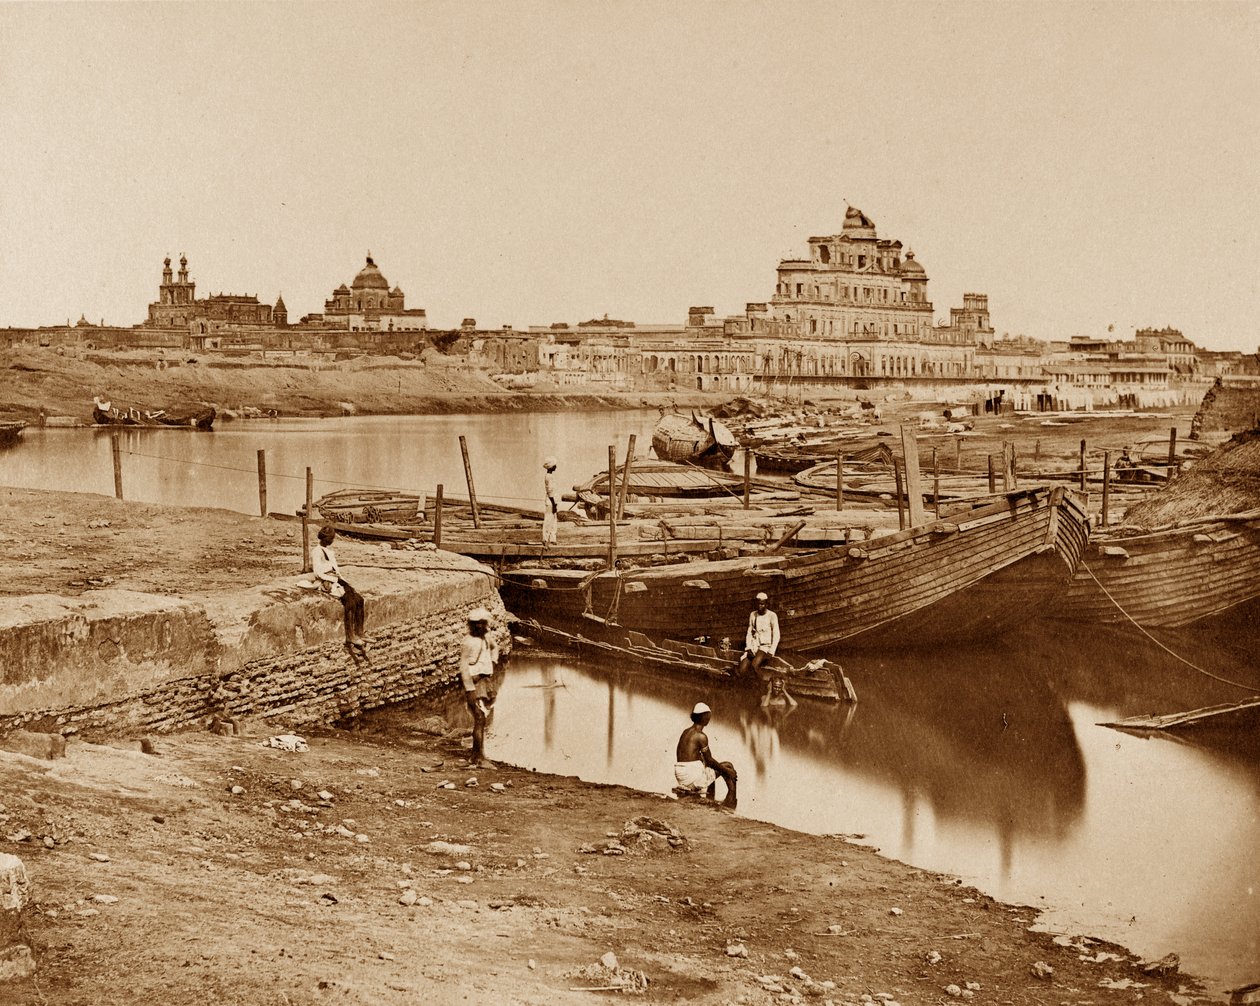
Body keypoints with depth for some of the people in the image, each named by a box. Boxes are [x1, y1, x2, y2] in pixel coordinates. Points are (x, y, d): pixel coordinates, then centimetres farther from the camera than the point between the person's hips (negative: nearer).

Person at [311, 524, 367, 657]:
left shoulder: (330, 551, 22)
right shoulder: (317, 552, -5)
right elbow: (318, 573, -13)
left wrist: (342, 579, 6)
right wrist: (336, 579, -13)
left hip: (336, 580, 8)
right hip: (326, 583, -8)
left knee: (358, 599, -18)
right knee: (349, 600, -29)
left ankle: (358, 637, -23)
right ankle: (351, 639, -27)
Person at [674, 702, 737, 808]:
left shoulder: (686, 732, 13)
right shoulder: (701, 736, -13)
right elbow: (709, 761, -9)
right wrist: (728, 771, 3)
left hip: (680, 776, 9)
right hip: (693, 777, -9)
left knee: (710, 771, 37)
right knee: (728, 766, 6)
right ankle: (731, 800, 16)